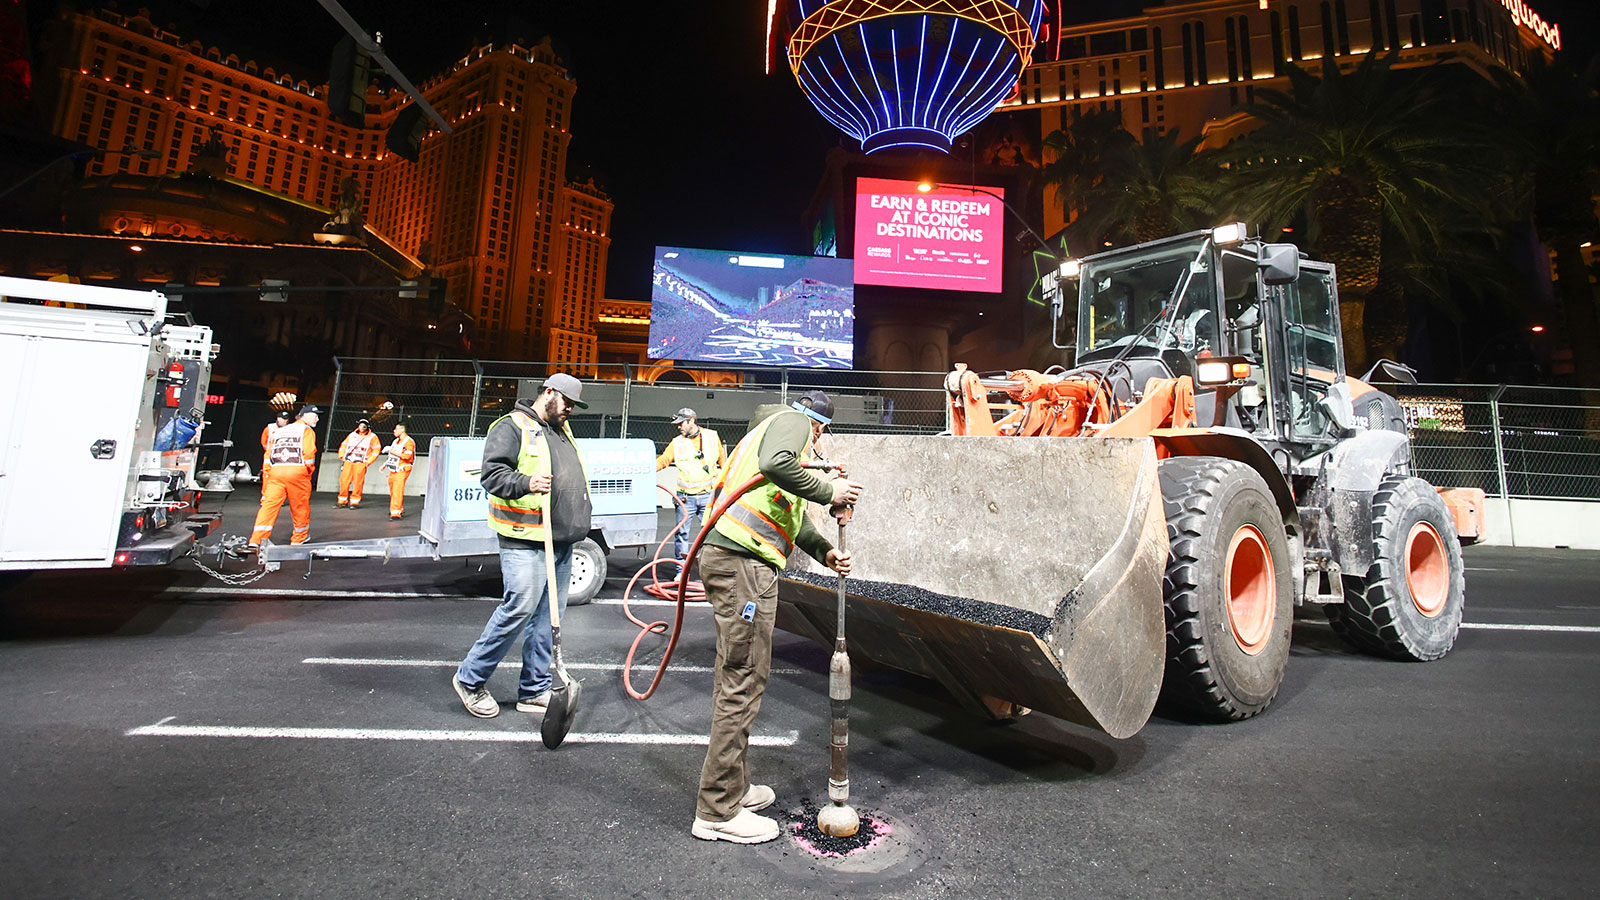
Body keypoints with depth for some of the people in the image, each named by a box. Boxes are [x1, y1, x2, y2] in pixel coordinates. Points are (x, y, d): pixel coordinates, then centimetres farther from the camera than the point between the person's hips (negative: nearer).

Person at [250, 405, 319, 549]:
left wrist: (267, 473, 21)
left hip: (275, 472, 5)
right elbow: (308, 453, -6)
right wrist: (309, 472, 7)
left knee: (269, 505, 0)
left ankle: (256, 540, -9)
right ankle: (299, 538, 21)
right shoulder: (306, 430, 7)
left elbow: (268, 455, 19)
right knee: (300, 505, 9)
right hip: (297, 472, -5)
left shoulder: (279, 431, 25)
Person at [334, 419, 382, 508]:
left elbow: (376, 450, 1)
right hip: (348, 462, 4)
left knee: (358, 482, -5)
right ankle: (342, 501, 10)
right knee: (344, 480, 0)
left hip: (361, 464, -4)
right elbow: (343, 445, 23)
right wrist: (342, 456, 11)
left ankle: (355, 502, 5)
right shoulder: (352, 435, 14)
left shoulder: (372, 437, 3)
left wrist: (368, 461, -4)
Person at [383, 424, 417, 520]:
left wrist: (393, 451, -19)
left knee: (397, 491, -16)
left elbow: (407, 456, -24)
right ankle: (400, 509, 29)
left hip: (401, 470, -9)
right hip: (392, 470, 9)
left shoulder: (409, 442, -12)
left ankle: (396, 513, -17)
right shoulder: (396, 441, 16)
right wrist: (385, 464, 24)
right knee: (392, 491, 15)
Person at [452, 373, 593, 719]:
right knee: (520, 607, -11)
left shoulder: (563, 431, 22)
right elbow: (492, 474, -15)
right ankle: (470, 679, 10)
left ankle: (534, 690, 19)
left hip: (562, 540, 8)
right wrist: (526, 484, -30)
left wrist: (580, 514, 31)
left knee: (550, 613, 9)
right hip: (525, 539, -8)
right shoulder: (512, 426, -5)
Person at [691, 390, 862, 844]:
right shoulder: (794, 421, 1)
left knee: (737, 678, 18)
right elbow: (775, 464, -25)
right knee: (743, 682, -4)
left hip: (734, 560, 11)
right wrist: (829, 492, -14)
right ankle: (718, 812, 7)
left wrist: (826, 553, 15)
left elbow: (793, 515, 27)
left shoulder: (779, 427, 30)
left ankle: (733, 786, 32)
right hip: (742, 561, -11)